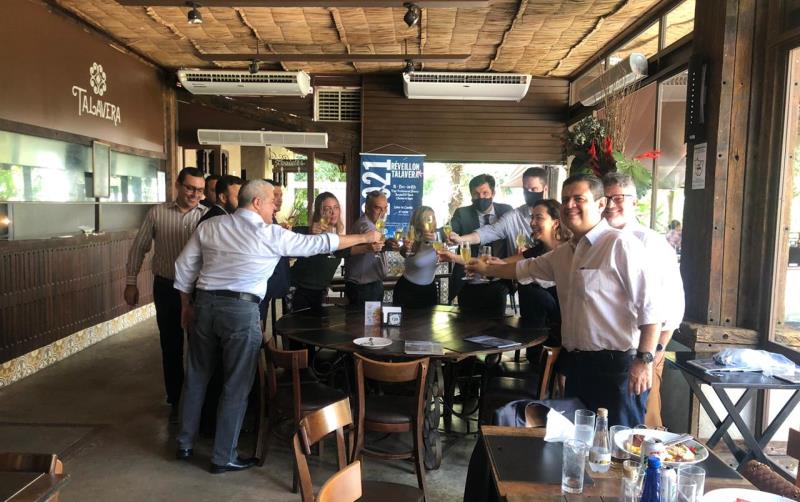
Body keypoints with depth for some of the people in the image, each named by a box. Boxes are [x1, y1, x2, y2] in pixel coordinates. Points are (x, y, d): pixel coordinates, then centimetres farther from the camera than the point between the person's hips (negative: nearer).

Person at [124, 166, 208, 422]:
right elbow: (139, 248, 5)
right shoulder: (157, 213, -2)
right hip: (166, 288, 1)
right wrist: (131, 282, 4)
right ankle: (176, 400, 28)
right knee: (171, 346, 12)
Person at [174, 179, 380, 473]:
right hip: (242, 310, -6)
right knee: (236, 386, 7)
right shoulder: (271, 235, -6)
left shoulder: (209, 226, 8)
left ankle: (185, 444, 33)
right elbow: (320, 243, -1)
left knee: (197, 377, 19)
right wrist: (364, 238, 9)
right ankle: (223, 458, 17)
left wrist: (186, 306, 21)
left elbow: (184, 266, 10)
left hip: (205, 303, 6)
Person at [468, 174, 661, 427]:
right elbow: (526, 268, 31)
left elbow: (650, 304, -17)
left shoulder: (620, 244, -13)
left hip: (616, 365, -8)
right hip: (576, 366, 8)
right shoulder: (563, 254, 14)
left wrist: (644, 359, -19)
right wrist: (486, 268, 35)